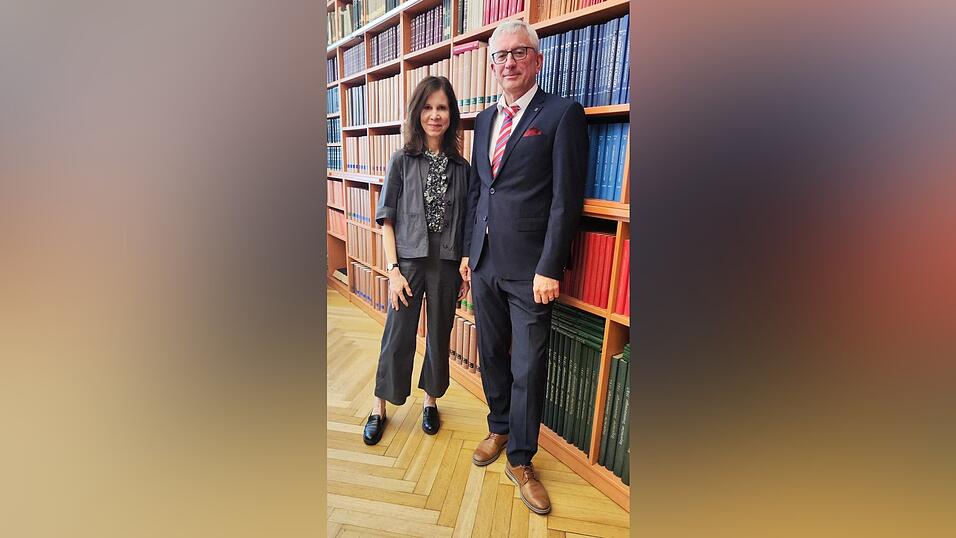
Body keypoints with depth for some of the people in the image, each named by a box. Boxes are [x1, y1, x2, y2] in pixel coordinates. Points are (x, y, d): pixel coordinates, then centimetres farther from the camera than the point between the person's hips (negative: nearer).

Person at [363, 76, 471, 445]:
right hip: (408, 262, -2)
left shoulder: (461, 167, 4)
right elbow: (387, 220, -2)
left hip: (446, 264, 2)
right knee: (397, 339, 6)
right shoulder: (402, 160, -1)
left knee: (439, 338, 13)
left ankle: (430, 401, 35)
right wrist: (393, 269, -9)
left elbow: (465, 223, 6)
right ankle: (380, 408, 27)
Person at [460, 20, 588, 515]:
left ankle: (520, 459, 25)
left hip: (529, 269, -6)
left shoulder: (562, 114, -5)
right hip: (484, 264, 6)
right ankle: (499, 428, 41)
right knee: (491, 354, 18)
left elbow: (566, 199, -11)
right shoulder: (484, 120, 14)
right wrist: (467, 251, 13)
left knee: (528, 369, 5)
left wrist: (549, 269, -14)